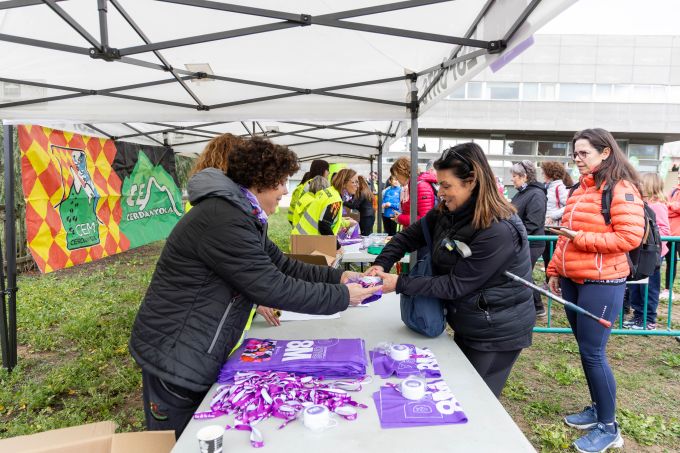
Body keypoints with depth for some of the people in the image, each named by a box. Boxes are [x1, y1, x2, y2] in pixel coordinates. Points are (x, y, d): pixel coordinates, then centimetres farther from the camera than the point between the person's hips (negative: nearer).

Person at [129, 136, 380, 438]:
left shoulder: (241, 214, 8)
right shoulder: (223, 219, -27)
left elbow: (280, 264, 10)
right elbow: (273, 287, -28)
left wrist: (336, 277, 0)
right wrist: (341, 297, -18)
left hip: (197, 355, 10)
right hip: (174, 359, -10)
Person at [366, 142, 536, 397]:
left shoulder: (499, 231, -29)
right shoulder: (447, 212, -5)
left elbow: (455, 285, -26)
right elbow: (410, 236, 3)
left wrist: (400, 284, -24)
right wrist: (382, 264, -15)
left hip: (497, 334, -7)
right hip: (466, 327, 8)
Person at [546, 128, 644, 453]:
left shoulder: (621, 189, -10)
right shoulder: (580, 189, 15)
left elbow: (630, 237, -18)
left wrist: (582, 238, -20)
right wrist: (555, 270, 16)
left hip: (601, 283, -8)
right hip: (573, 280, 8)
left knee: (593, 353, -3)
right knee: (586, 350, 15)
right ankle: (597, 410, 31)